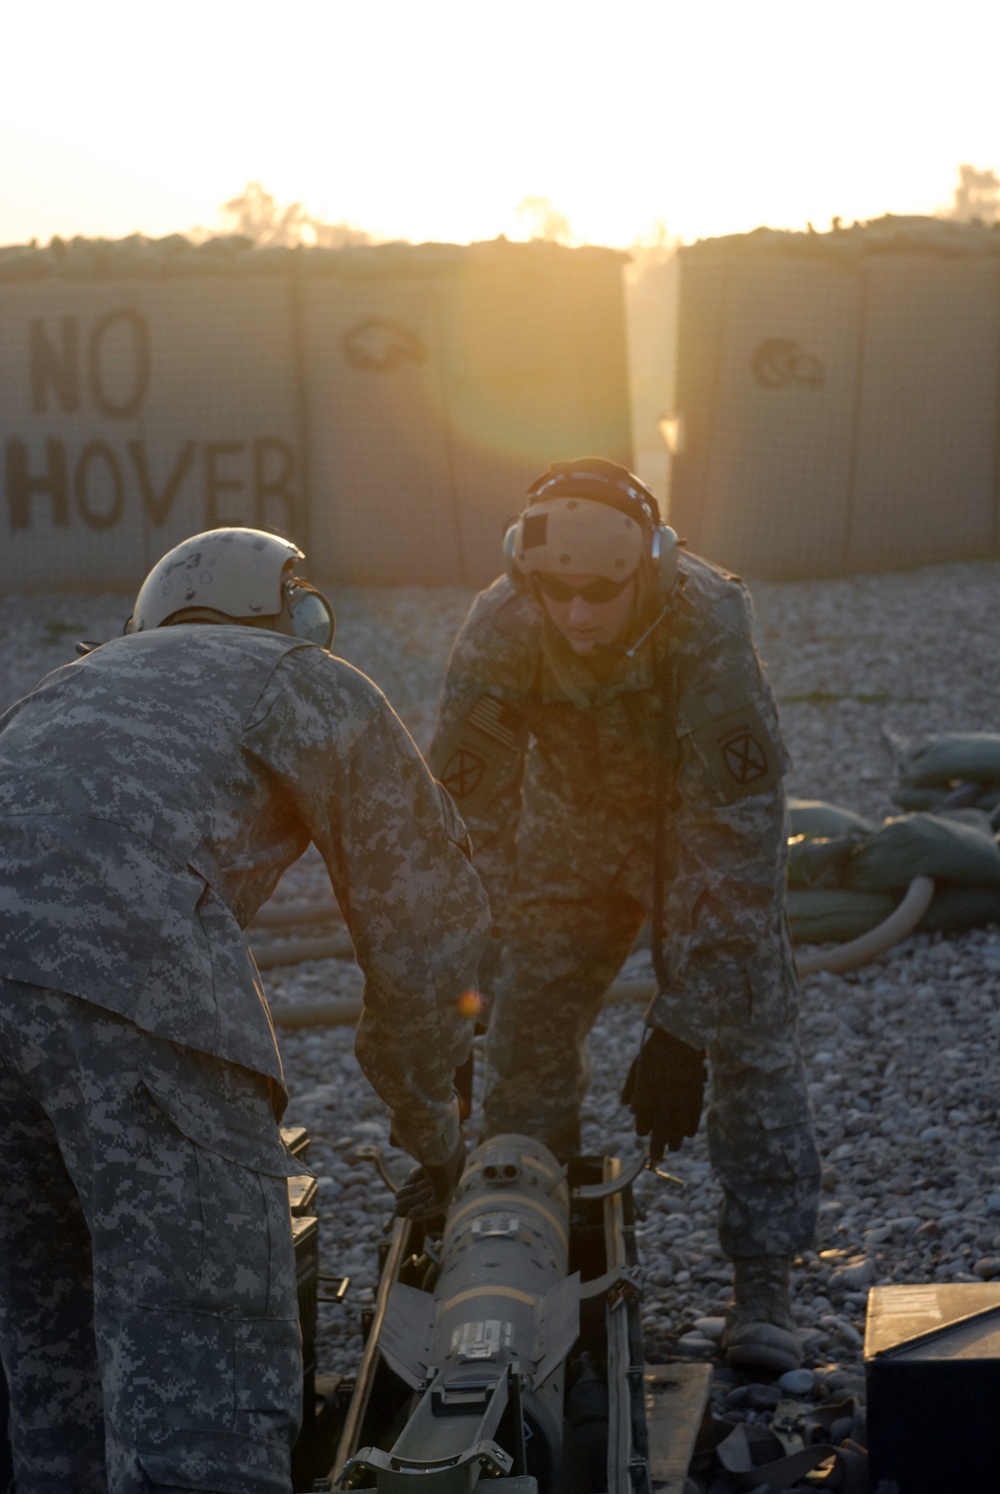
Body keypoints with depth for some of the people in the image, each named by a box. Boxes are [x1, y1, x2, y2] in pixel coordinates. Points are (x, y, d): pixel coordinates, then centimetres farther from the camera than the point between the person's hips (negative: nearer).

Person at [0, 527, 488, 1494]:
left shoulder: (87, 680, 41)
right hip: (126, 961, -6)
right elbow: (425, 906, 22)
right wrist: (429, 1121, 36)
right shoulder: (312, 685, 26)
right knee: (200, 1367, -8)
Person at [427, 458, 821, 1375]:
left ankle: (765, 1283, -3)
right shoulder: (498, 633, -30)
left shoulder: (708, 624, -38)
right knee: (527, 1031, 0)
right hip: (575, 816, 3)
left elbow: (732, 843, -37)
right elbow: (470, 821, -24)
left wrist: (681, 1032, -38)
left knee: (750, 1032, -11)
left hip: (707, 812, -2)